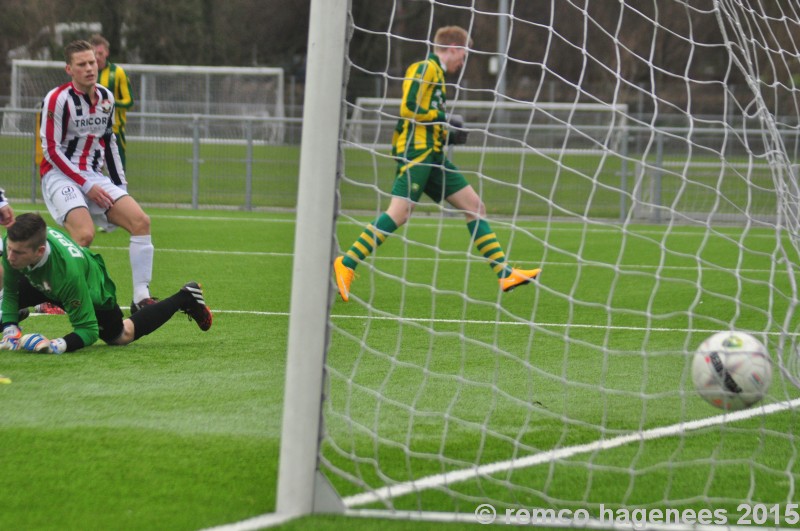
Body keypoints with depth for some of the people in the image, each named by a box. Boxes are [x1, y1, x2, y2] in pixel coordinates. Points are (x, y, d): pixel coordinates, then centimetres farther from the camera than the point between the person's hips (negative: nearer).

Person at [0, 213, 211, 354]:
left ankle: (185, 298, 41)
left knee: (121, 336, 23)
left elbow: (88, 329, -38)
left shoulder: (68, 271, -49)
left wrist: (58, 345, -55)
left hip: (94, 293, -5)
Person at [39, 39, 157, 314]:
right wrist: (86, 185, -17)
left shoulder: (106, 98, 9)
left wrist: (121, 187, 15)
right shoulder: (58, 99, -12)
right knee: (84, 234, -29)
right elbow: (51, 150, -13)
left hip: (94, 177, 7)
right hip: (60, 176, -7)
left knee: (141, 221, -10)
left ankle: (141, 298, -8)